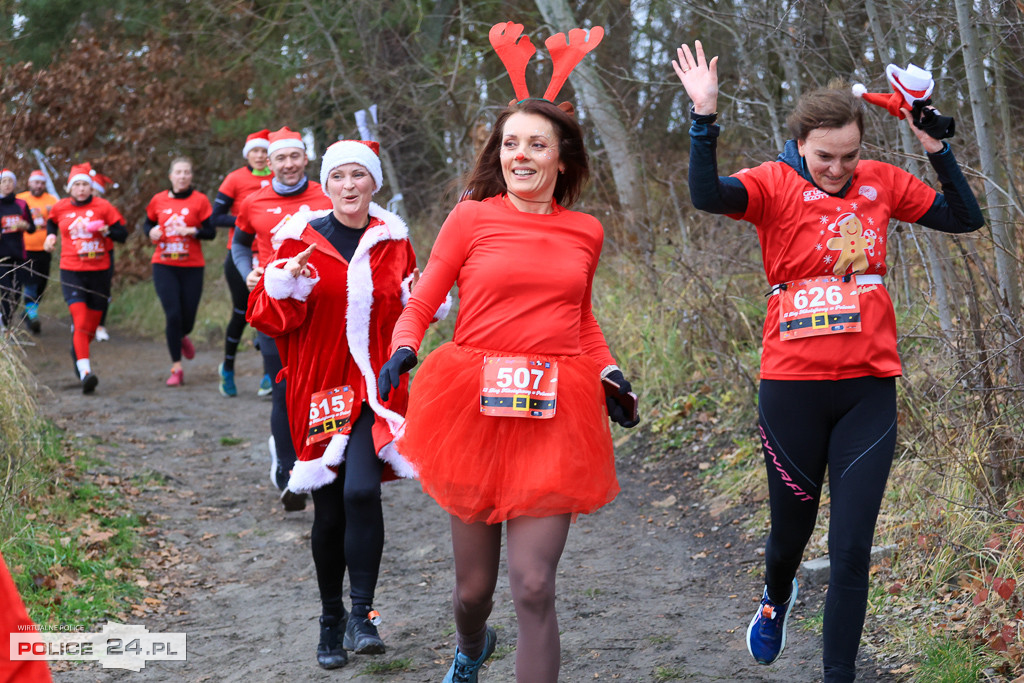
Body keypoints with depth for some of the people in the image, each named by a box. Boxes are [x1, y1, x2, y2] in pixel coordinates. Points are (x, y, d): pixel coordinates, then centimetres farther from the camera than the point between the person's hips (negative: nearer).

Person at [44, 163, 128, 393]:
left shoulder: (103, 207, 0)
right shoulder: (60, 208, 5)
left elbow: (123, 235, 2)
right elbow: (52, 221, 28)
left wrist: (107, 231, -17)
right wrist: (51, 235, 10)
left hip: (99, 271, 1)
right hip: (71, 272, -1)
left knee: (92, 324, 10)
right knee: (80, 321, -18)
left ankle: (78, 354, 41)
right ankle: (85, 371, -27)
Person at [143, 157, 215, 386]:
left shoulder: (199, 200, -1)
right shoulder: (158, 200, 4)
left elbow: (211, 232, -1)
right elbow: (148, 223, 18)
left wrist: (194, 231, -20)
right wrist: (151, 232, -4)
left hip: (192, 267, 0)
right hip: (164, 266, 0)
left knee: (187, 319, 3)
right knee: (173, 314, -10)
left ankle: (180, 337, 42)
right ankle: (176, 368, -2)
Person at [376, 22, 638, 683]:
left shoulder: (586, 232, 8)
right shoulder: (472, 217, -1)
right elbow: (420, 304, 1)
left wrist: (610, 372, 8)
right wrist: (404, 353, -18)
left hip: (556, 415, 1)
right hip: (474, 406, -1)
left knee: (534, 586, -9)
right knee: (474, 585, 13)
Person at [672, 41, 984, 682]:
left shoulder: (881, 182, 5)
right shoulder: (776, 184, -6)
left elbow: (966, 218, 10)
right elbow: (706, 194, -25)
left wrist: (938, 148, -1)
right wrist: (706, 116, -33)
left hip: (869, 389, 2)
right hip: (793, 388, -2)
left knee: (852, 549, -1)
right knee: (793, 528, 17)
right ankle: (777, 599, 52)